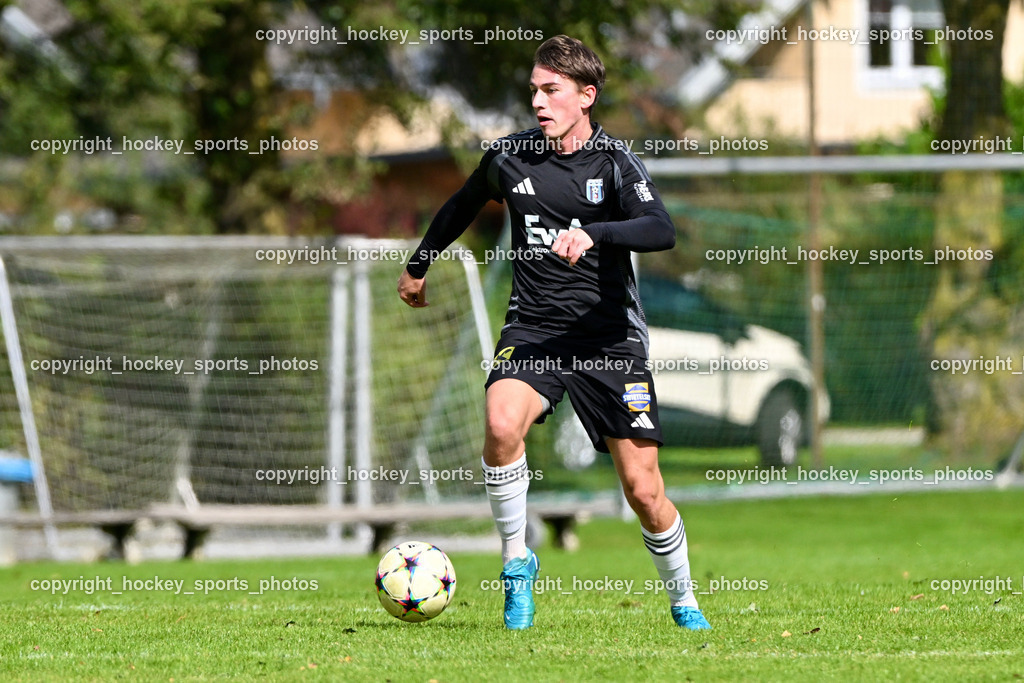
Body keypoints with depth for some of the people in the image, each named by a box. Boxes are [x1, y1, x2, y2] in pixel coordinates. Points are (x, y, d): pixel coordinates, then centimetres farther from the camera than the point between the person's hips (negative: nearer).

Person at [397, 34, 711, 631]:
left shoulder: (614, 163, -7)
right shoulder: (510, 156, 4)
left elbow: (662, 231, -24)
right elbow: (463, 207, 26)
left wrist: (593, 234, -41)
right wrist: (418, 265, 37)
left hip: (608, 333, -2)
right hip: (533, 328, 2)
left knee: (643, 489, -4)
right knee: (502, 424, -30)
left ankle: (684, 601, 22)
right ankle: (517, 560, -9)